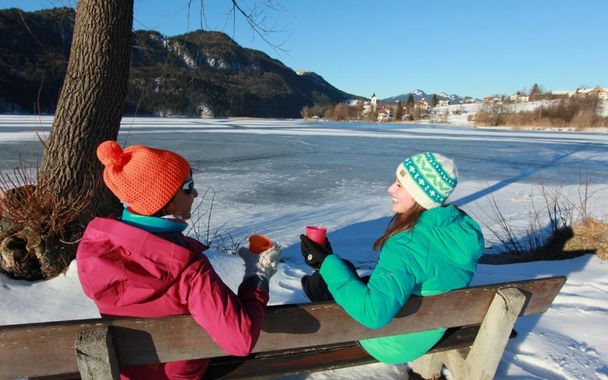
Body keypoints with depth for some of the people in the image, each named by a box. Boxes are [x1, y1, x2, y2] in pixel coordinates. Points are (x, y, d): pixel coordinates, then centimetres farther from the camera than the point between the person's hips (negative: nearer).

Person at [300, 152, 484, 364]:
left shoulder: (408, 245, -36)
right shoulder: (463, 226, -10)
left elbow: (374, 313, -42)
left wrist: (326, 262, -34)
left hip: (394, 345, -7)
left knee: (319, 282, 2)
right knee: (344, 268, 18)